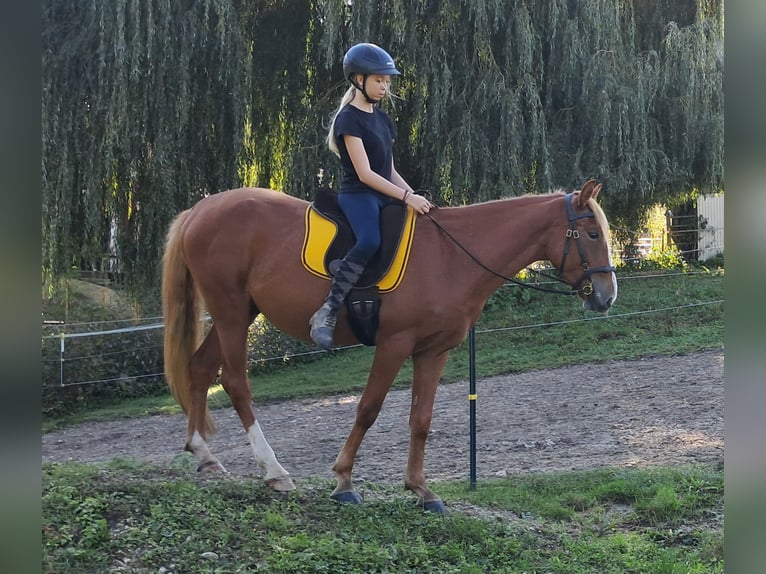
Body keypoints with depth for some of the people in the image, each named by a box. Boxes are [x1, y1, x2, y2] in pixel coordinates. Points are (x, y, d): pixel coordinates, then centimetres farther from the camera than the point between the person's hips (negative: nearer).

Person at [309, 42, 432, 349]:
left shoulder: (382, 119, 17)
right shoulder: (349, 119, -8)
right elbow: (364, 173, -16)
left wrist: (415, 196, 5)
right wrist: (406, 196, -20)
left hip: (385, 196, 9)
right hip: (357, 195, -9)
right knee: (369, 241, -36)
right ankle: (326, 312, -35)